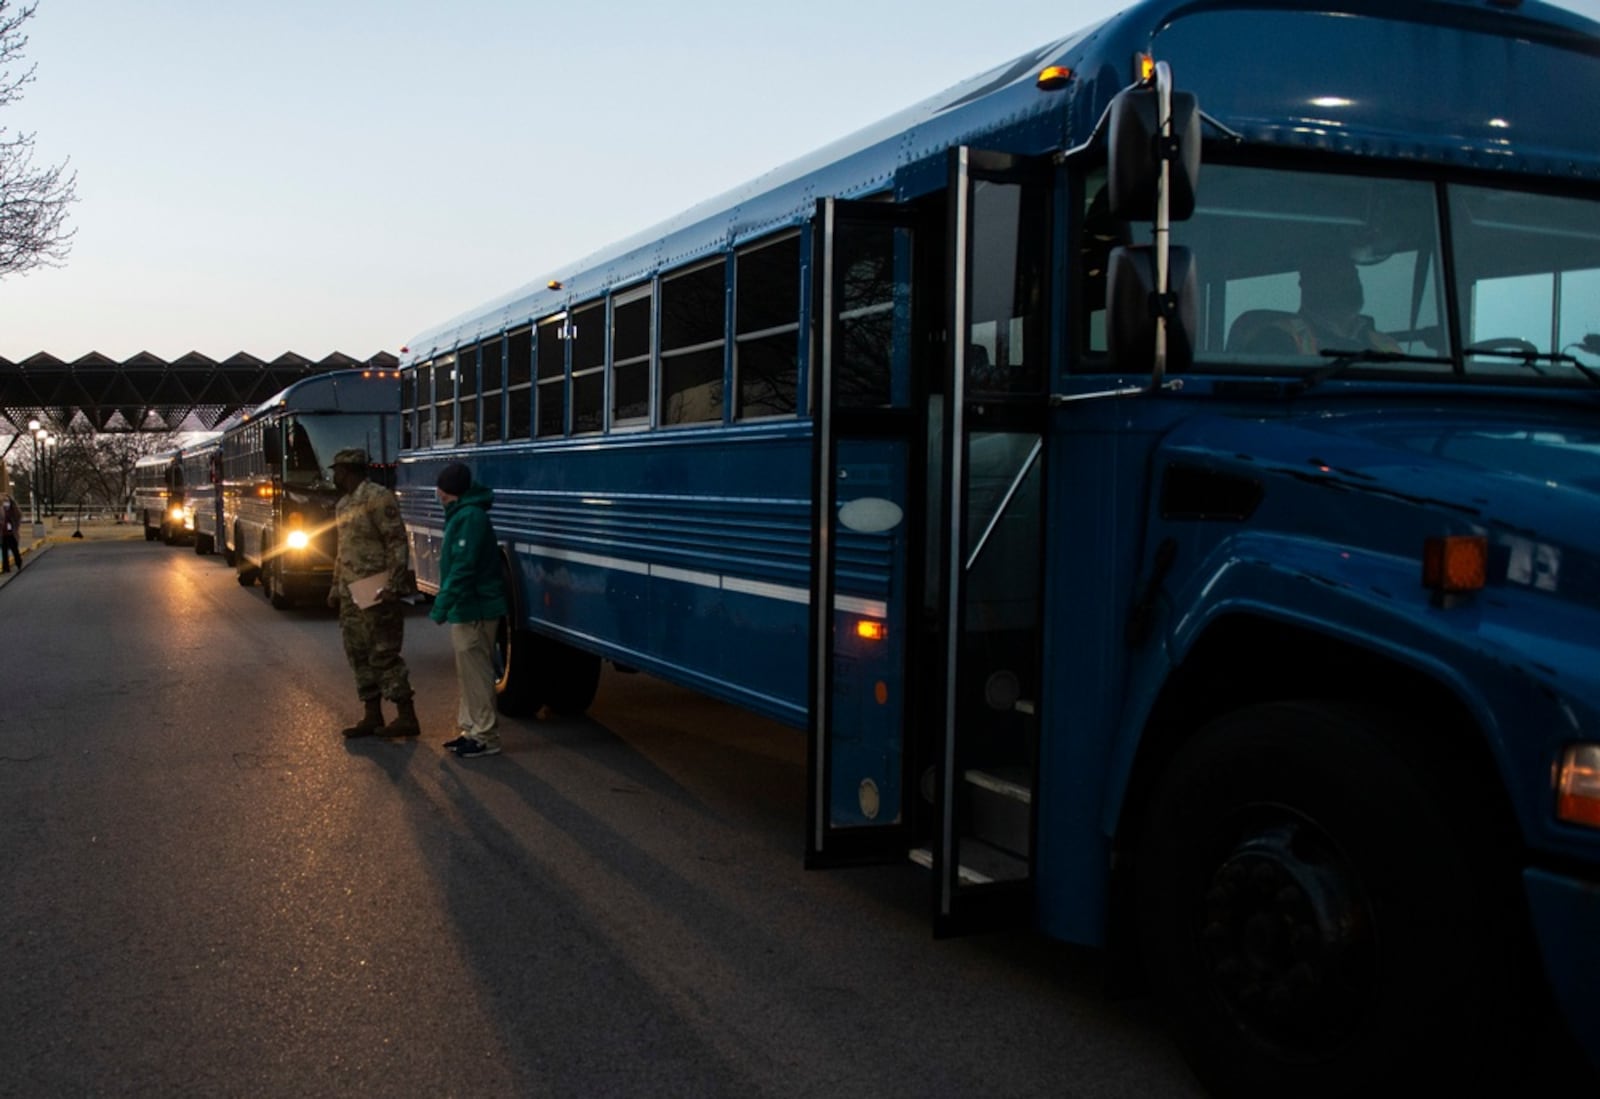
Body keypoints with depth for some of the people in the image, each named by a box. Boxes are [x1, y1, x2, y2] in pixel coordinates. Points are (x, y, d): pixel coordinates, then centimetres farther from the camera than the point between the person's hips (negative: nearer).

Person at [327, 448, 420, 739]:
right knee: (359, 655, 10)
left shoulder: (378, 497, -12)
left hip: (376, 593, -9)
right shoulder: (343, 505, 17)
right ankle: (372, 717, 16)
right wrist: (336, 586, 21)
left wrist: (392, 586, -22)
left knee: (384, 655, -7)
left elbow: (397, 544, -16)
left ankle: (407, 717, -1)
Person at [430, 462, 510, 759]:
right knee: (468, 675, 16)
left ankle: (485, 737, 1)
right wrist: (444, 604, 20)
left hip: (474, 610, -11)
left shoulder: (470, 517, -18)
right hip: (466, 609, 11)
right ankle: (470, 729, 24)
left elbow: (463, 568, -24)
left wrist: (441, 606, -23)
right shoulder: (461, 514, 15)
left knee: (476, 675, -5)